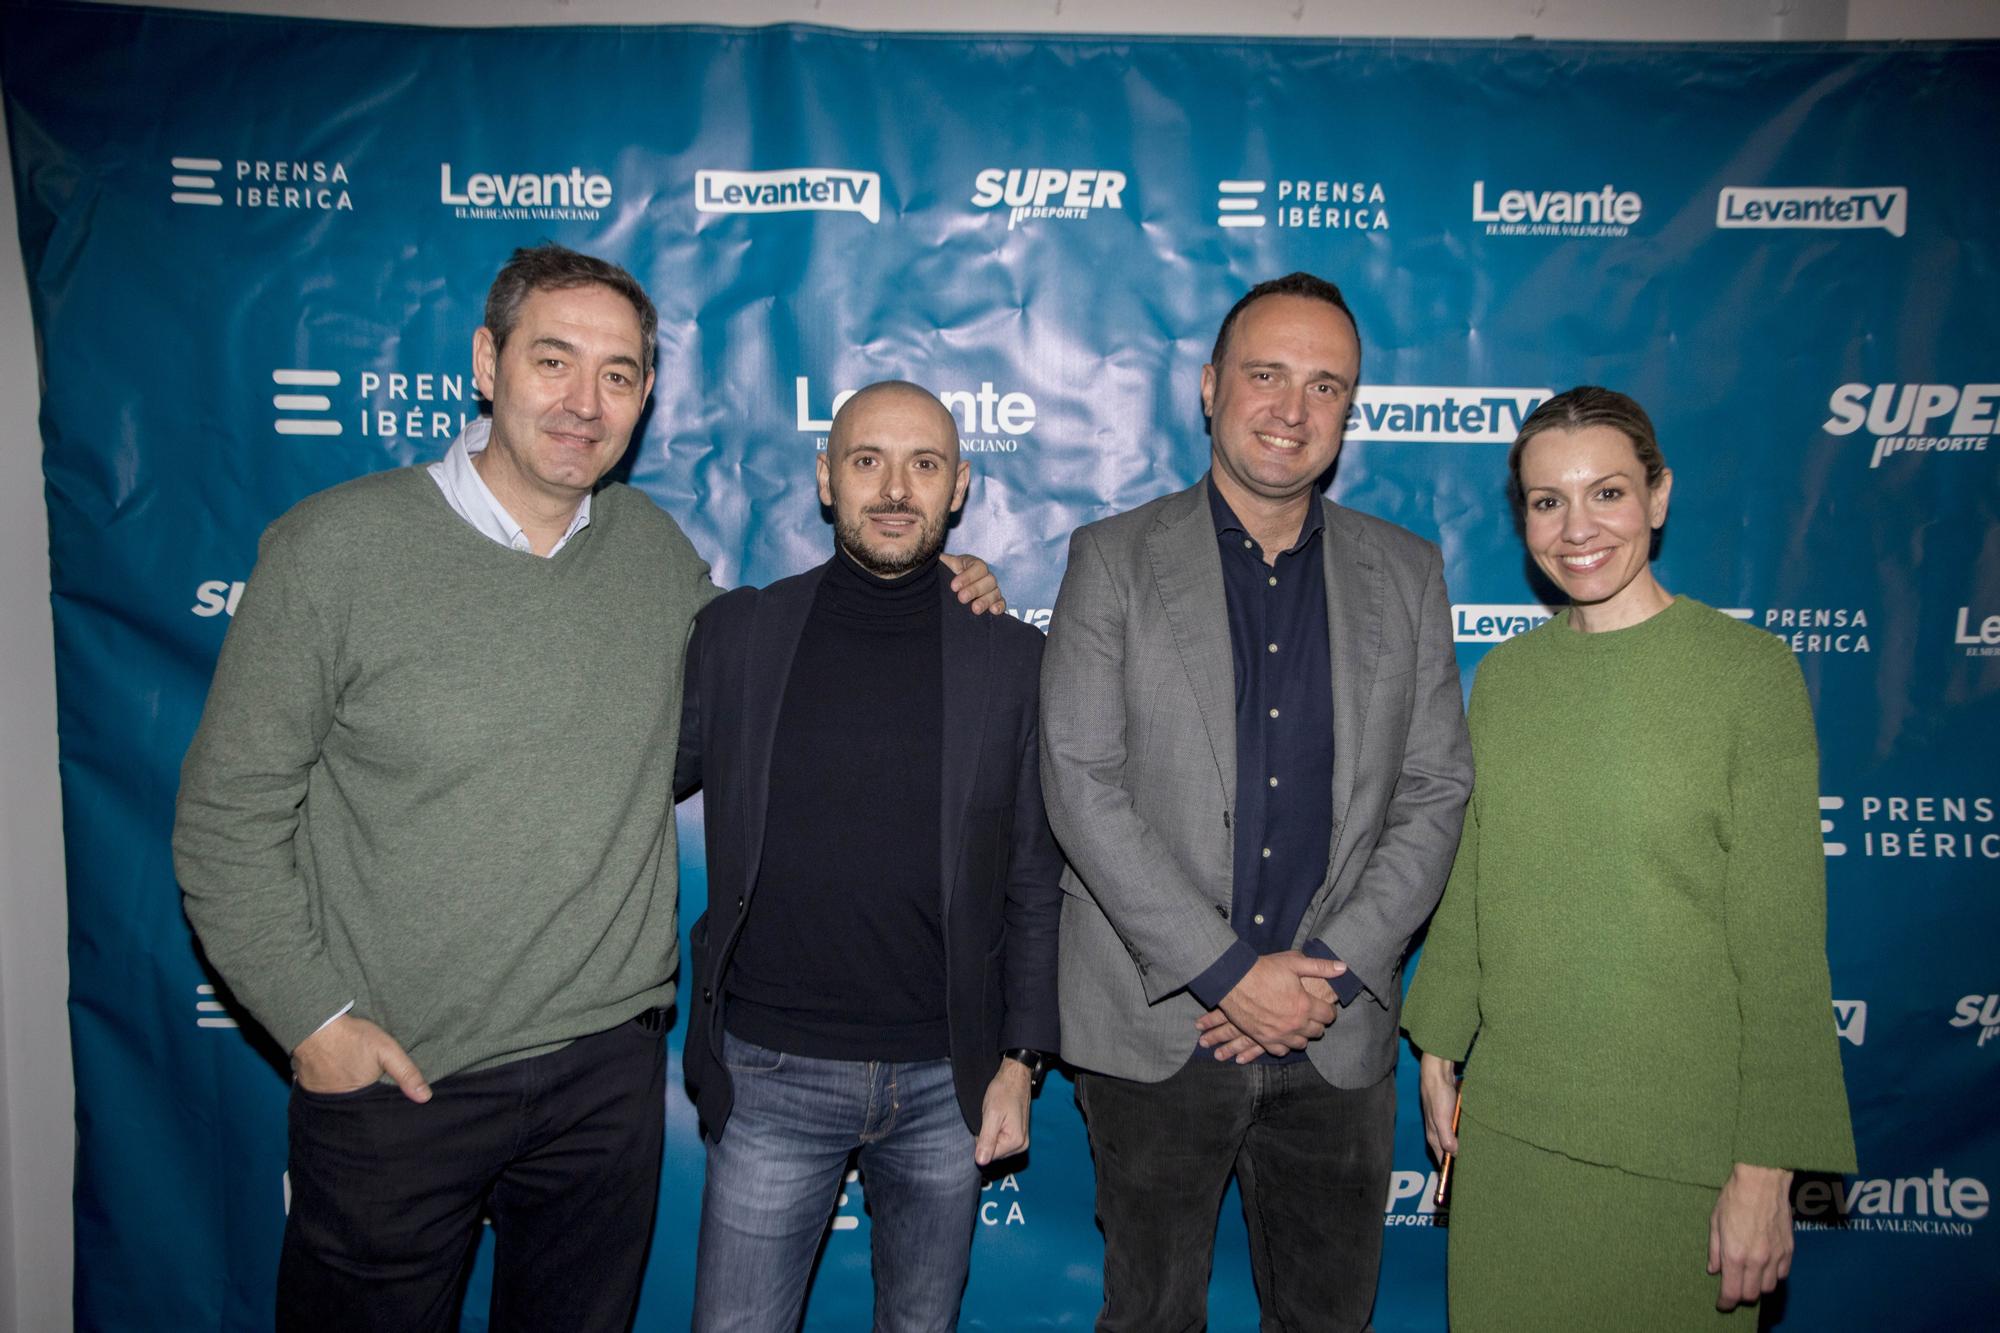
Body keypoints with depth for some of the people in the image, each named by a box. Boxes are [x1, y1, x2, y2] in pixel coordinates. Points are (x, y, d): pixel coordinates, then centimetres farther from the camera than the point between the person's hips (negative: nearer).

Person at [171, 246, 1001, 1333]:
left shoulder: (655, 551, 1)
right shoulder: (335, 546, -11)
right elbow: (228, 815, -6)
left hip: (610, 1069, 4)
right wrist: (314, 1018, -11)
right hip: (392, 1081, -3)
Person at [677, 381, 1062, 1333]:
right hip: (771, 1074, 0)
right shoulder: (735, 633, -1)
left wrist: (1019, 1061, -1)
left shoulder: (1010, 658, -1)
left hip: (945, 1079, 1)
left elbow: (1034, 880, 1)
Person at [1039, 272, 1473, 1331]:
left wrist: (1330, 970, -8)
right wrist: (1228, 972, -15)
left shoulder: (1407, 574, 6)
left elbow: (1435, 794, 4)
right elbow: (1080, 783, -10)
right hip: (1153, 1030, -2)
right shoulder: (1114, 560, -2)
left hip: (1338, 1041, 3)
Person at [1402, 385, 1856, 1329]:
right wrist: (1438, 1052, 10)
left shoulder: (1748, 668, -10)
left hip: (1680, 1143, -4)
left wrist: (1765, 1170, -11)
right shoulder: (1503, 675, 3)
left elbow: (1782, 936, -11)